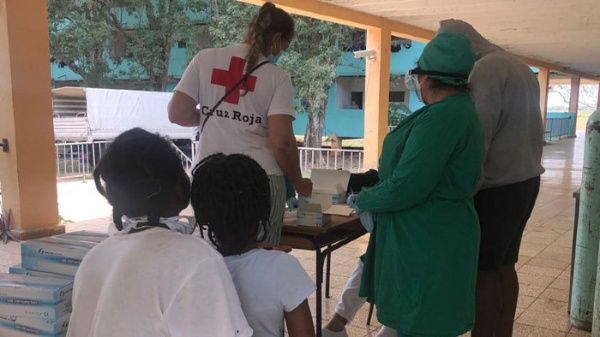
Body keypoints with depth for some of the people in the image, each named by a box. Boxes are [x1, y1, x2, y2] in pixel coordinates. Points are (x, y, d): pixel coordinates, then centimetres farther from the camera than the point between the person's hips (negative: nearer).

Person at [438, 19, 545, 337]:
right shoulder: (520, 67, 14)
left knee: (483, 271, -1)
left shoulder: (485, 70, -16)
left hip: (497, 186, -9)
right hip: (525, 179, 9)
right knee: (504, 265, 16)